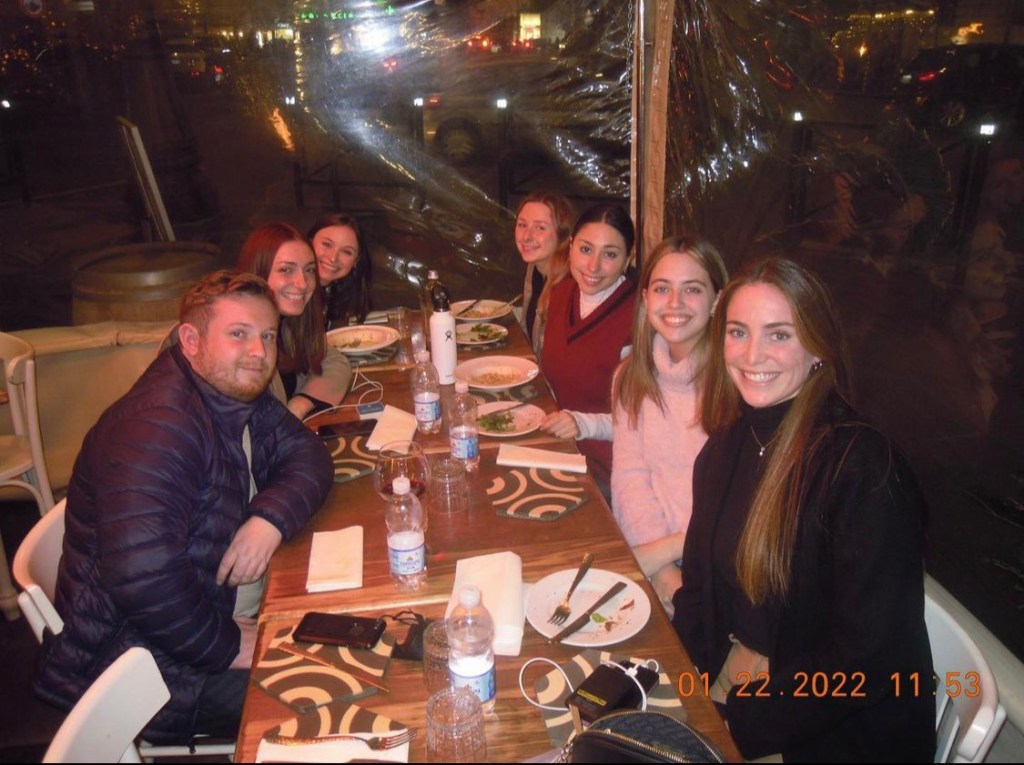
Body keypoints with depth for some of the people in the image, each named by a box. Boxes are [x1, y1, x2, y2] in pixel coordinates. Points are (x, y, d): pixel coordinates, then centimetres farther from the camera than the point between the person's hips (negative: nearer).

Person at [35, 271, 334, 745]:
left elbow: (309, 456, 5)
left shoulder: (237, 393, 3)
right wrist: (226, 646, -22)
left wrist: (271, 517, -17)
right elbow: (141, 574, -37)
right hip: (137, 666, -9)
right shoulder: (159, 425, -28)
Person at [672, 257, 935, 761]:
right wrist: (723, 658, -10)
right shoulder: (727, 446, -1)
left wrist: (737, 707, -12)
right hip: (724, 692, 5)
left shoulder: (865, 469, -21)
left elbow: (869, 665, -20)